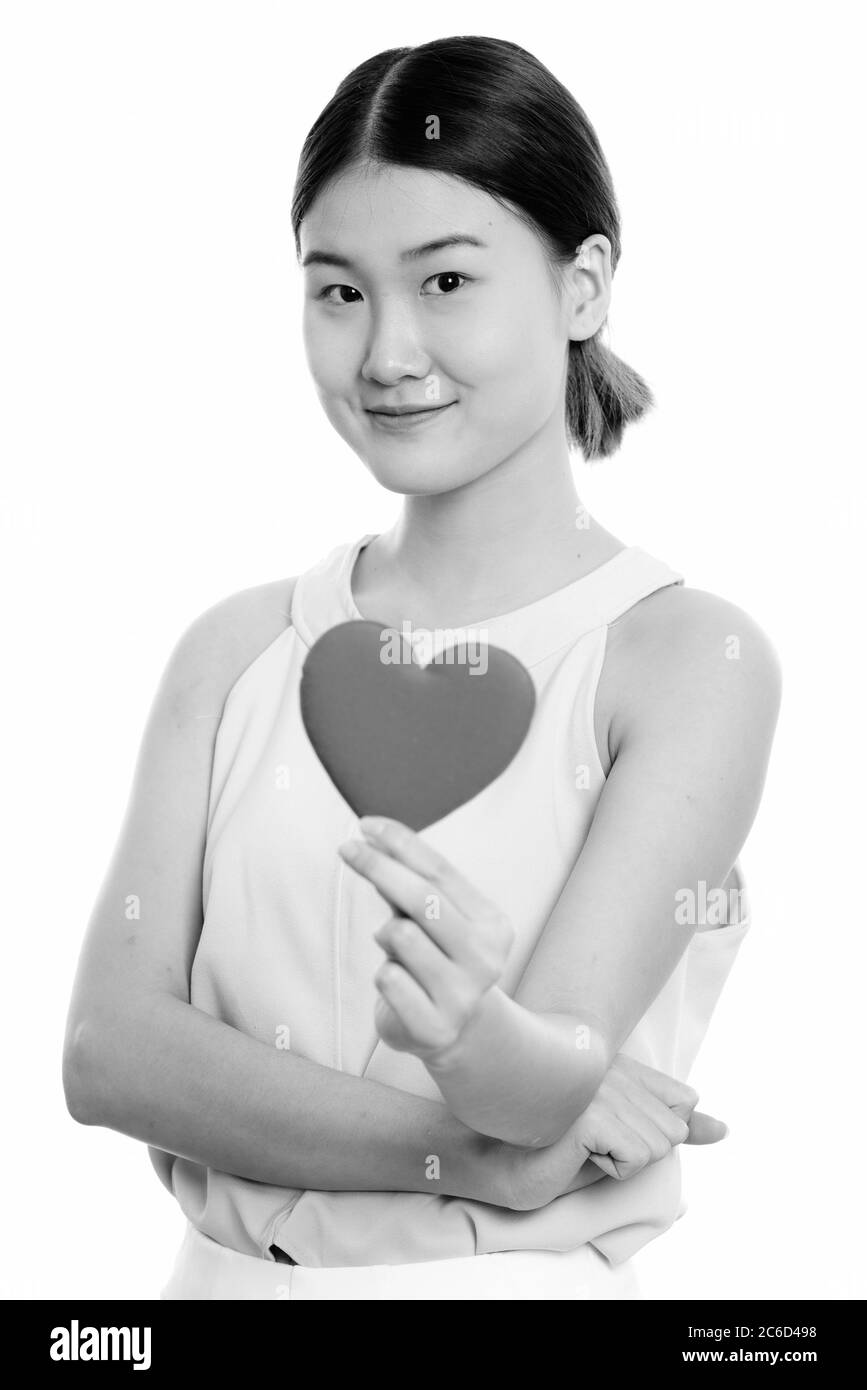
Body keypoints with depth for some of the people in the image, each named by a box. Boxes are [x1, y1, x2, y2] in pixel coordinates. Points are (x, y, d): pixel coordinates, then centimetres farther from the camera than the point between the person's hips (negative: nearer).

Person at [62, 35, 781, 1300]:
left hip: (513, 1281, -2)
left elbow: (554, 1103, -18)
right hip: (222, 1270, 3)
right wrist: (464, 1147, -20)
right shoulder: (239, 650, 0)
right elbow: (109, 1048, -9)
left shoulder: (694, 659, -11)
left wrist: (500, 1057, -40)